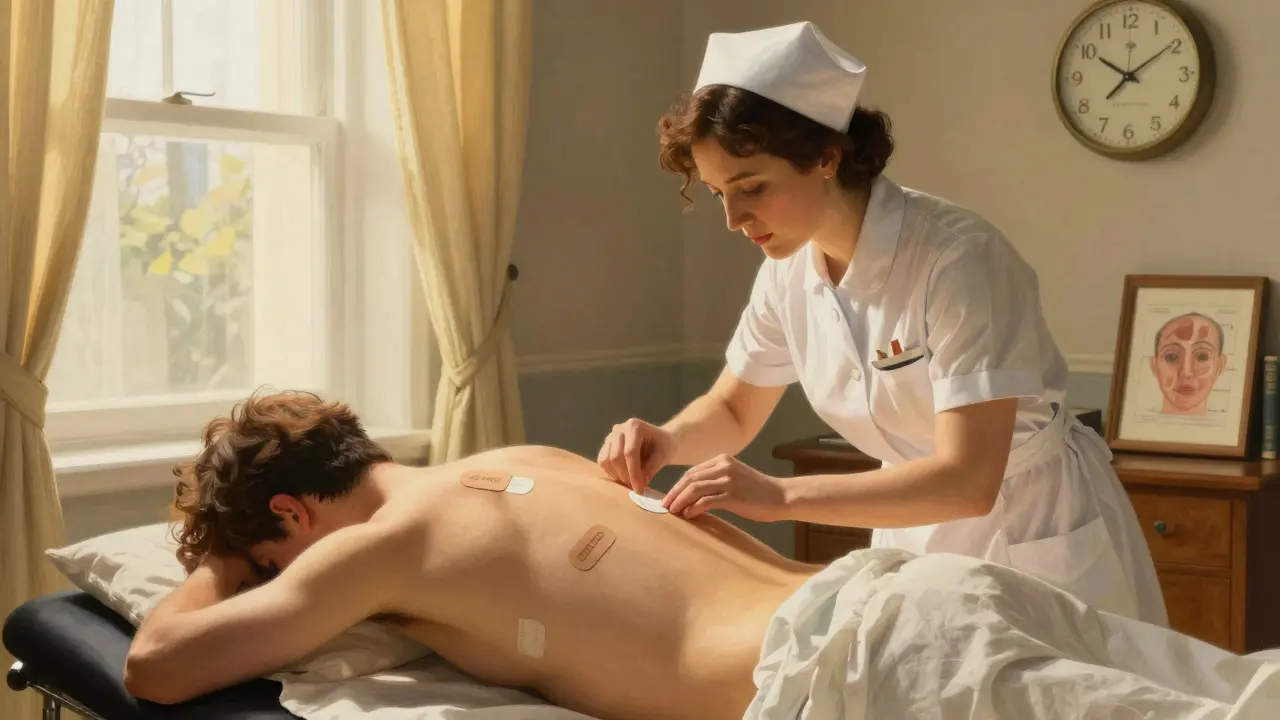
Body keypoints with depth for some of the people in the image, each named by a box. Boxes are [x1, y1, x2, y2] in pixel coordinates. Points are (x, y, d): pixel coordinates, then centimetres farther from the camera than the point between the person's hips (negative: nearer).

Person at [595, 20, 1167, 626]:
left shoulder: (957, 257, -28)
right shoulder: (789, 269, -8)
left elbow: (968, 479, -32)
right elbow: (732, 411, 8)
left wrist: (781, 495, -36)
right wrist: (666, 440, -14)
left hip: (1036, 535, -5)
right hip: (914, 534, 6)